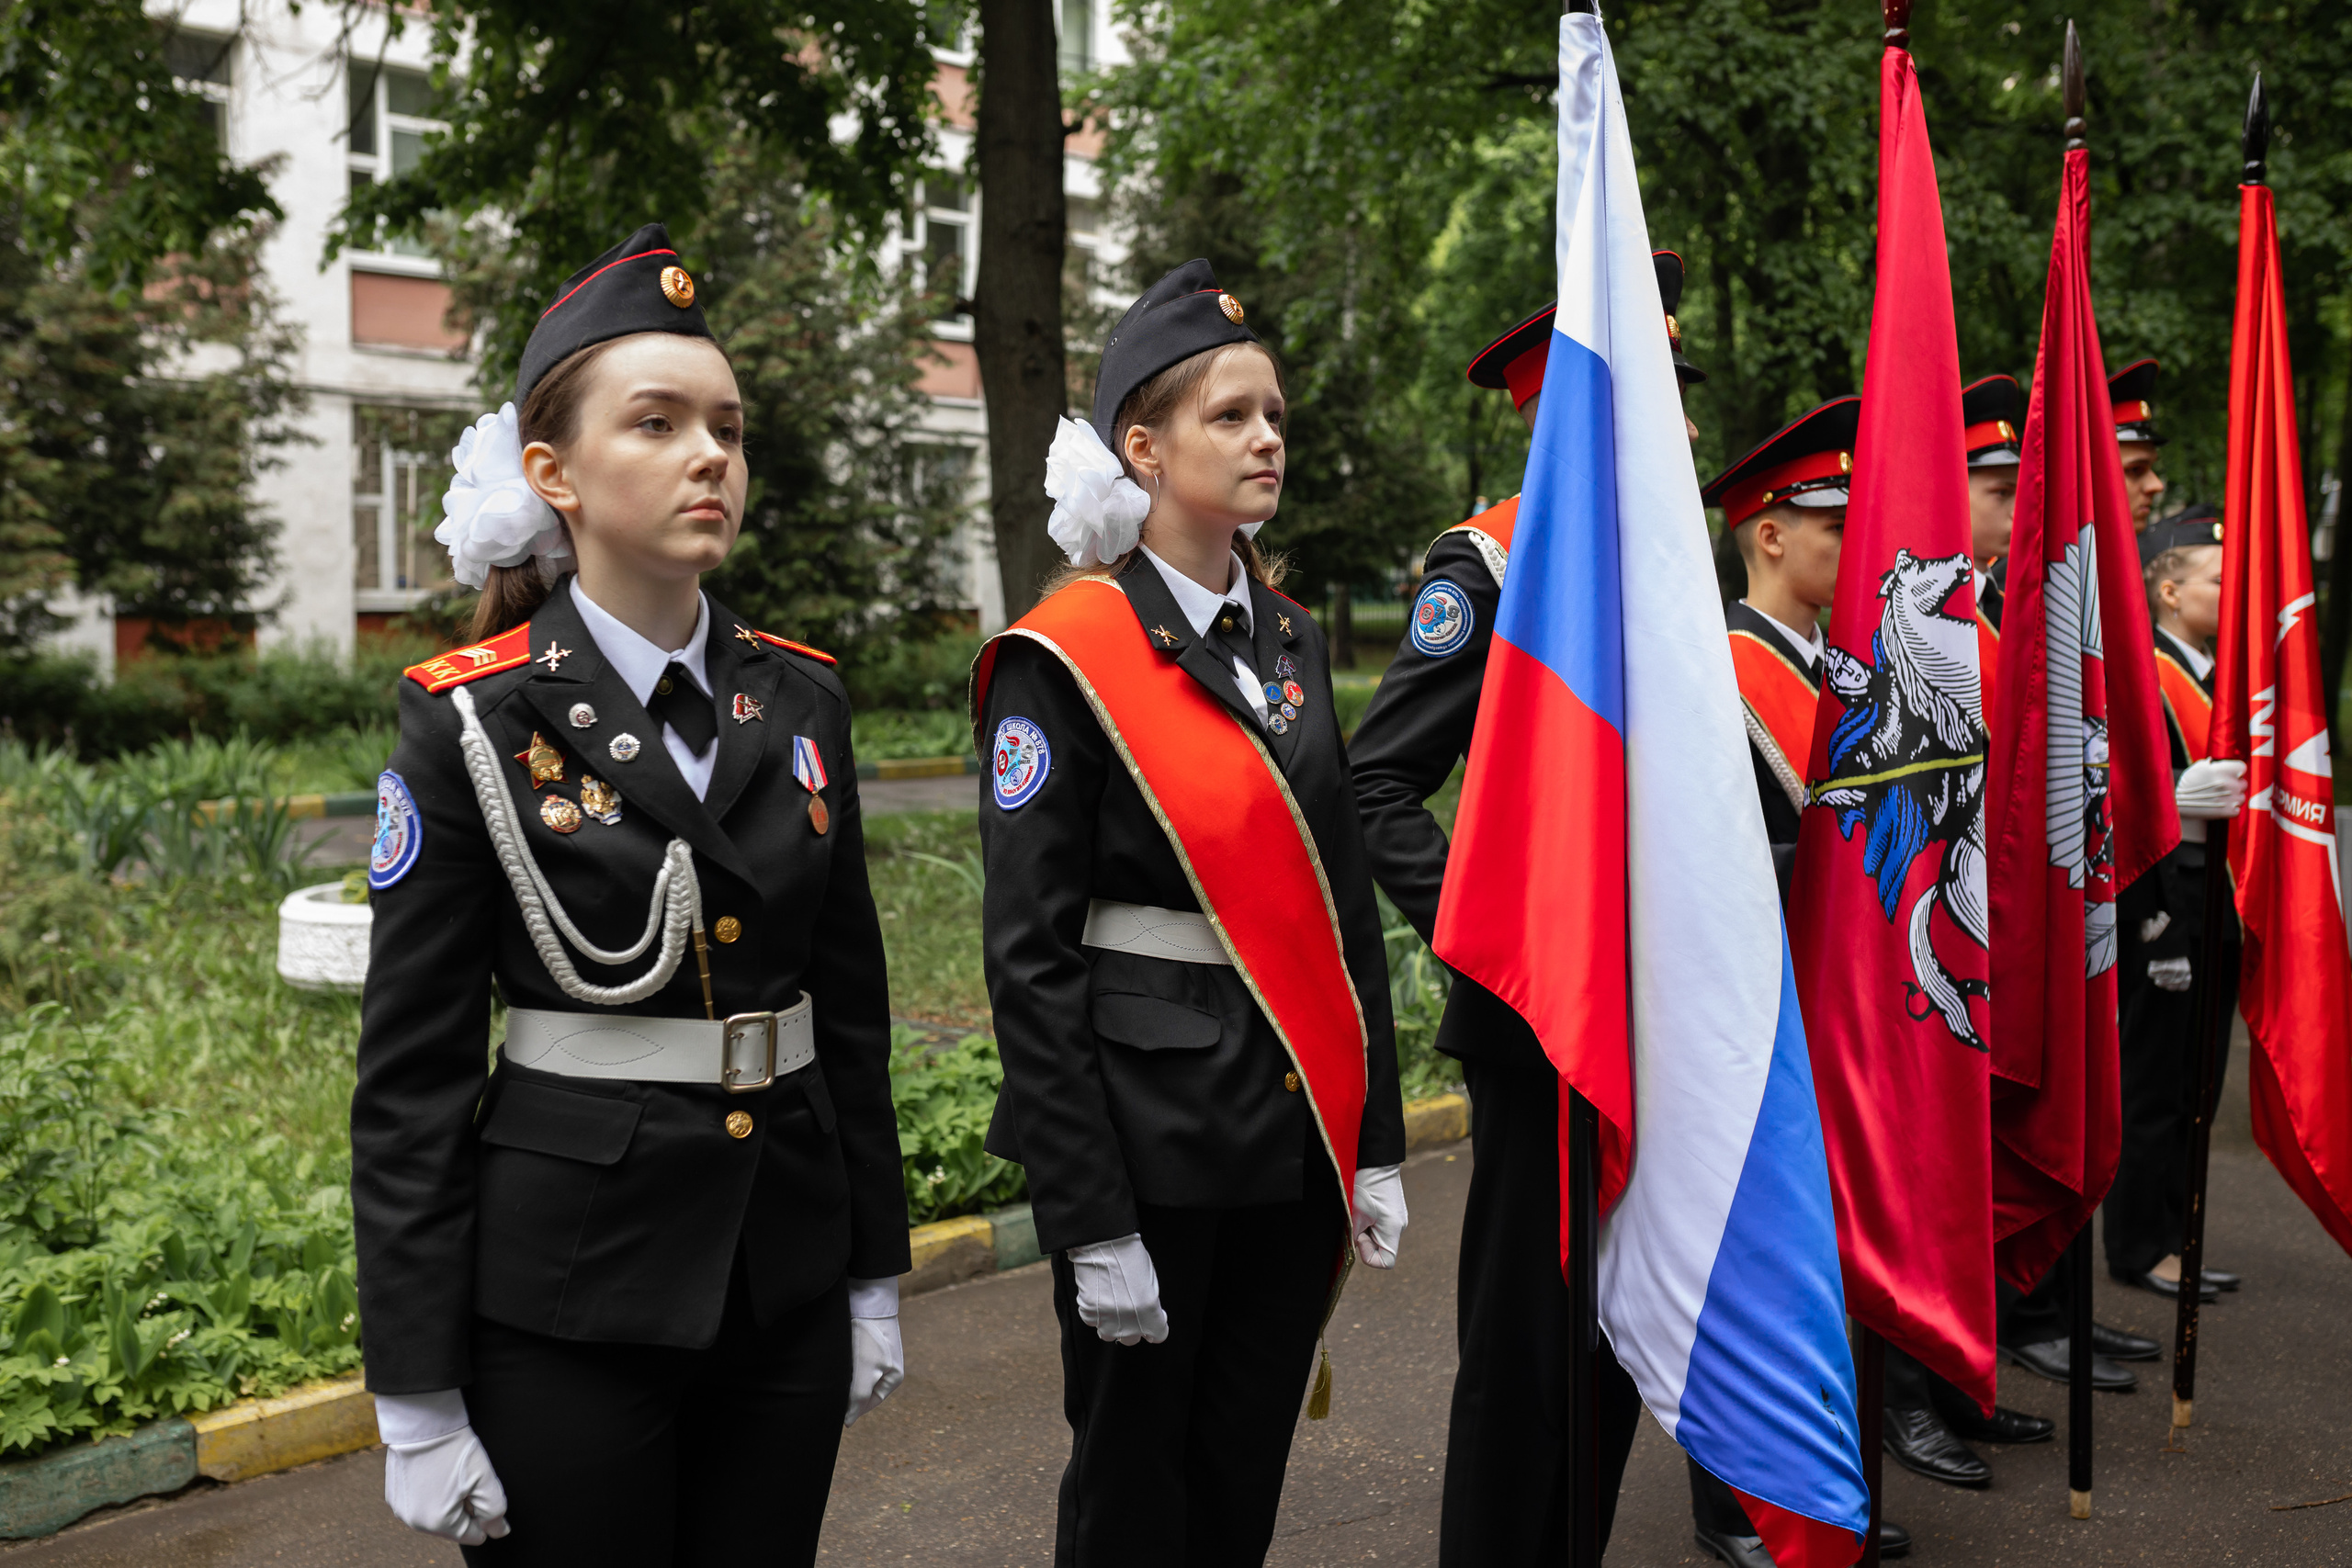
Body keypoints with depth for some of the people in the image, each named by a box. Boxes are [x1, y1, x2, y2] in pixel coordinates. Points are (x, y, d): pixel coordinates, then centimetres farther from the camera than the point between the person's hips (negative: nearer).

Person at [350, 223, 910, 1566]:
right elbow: (412, 1073, -9)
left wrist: (877, 1273, 11)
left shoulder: (799, 700, 4)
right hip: (569, 1304, -4)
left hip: (786, 1286, 4)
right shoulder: (474, 720, -10)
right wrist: (417, 1402, -9)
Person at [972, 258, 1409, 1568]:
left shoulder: (1293, 642, 9)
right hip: (1150, 1128, -6)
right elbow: (1029, 954, -13)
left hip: (1299, 1127, 6)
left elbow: (1348, 903, 11)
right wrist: (1093, 1221, -14)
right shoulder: (1064, 661, -11)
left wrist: (1376, 1143, 7)